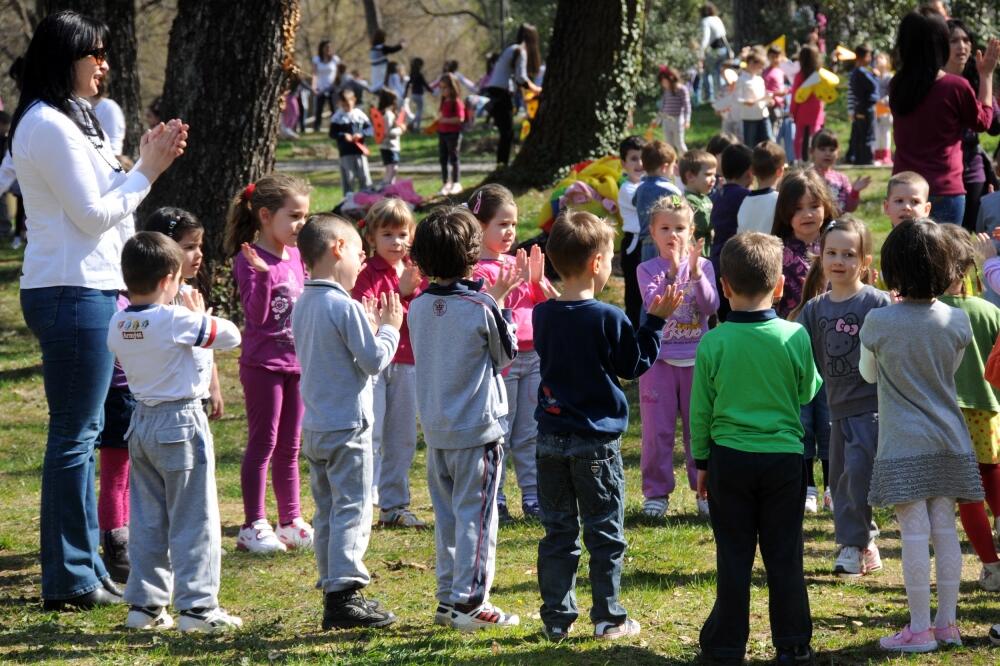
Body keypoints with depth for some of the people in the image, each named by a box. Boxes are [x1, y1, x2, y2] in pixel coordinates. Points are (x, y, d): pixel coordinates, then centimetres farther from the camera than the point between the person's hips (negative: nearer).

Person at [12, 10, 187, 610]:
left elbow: (103, 205, 19)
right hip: (73, 293, -10)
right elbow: (93, 214, -15)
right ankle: (70, 579, -3)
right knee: (74, 436, -7)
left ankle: (85, 569, 20)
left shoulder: (70, 119, 17)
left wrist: (147, 163, 8)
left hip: (90, 288, 10)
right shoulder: (50, 126, -14)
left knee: (84, 432, 14)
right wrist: (148, 170, -6)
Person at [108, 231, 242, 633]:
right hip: (181, 425, -7)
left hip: (141, 424, 7)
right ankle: (196, 606, 0)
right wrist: (200, 315, 6)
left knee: (147, 520, 13)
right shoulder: (176, 320, -19)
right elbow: (230, 336, -11)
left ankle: (144, 603, 16)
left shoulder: (118, 326, 0)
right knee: (194, 521, 0)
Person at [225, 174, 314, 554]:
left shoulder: (294, 256, 9)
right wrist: (262, 274, -35)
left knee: (289, 447, 13)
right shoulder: (250, 260, -15)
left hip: (295, 362, 7)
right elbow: (256, 314, -22)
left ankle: (290, 521, 20)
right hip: (263, 364, -7)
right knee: (263, 444, -3)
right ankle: (253, 526, 3)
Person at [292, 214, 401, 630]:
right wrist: (388, 329, 0)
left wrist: (370, 327, 16)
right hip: (347, 426, -8)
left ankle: (333, 593, 17)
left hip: (314, 428, 8)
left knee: (327, 512, 13)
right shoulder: (345, 307, -17)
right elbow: (375, 361, -15)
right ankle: (345, 596, -8)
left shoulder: (303, 306, 9)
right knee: (352, 509, -5)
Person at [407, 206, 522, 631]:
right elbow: (506, 356, -2)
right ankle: (469, 602, -1)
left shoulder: (419, 306, 2)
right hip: (477, 426, -6)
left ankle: (447, 597, 19)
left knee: (446, 513, 14)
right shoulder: (480, 309, -15)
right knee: (475, 515, -1)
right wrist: (498, 305, 7)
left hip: (435, 429, 6)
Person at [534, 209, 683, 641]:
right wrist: (656, 320, 4)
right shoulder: (608, 319, -15)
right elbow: (636, 364, -4)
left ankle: (557, 618, 12)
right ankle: (608, 618, 9)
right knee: (605, 534, 6)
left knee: (558, 532, 11)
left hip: (551, 438, 5)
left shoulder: (542, 315, 0)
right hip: (596, 441, -4)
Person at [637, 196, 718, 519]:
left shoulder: (703, 265, 2)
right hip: (658, 359, -1)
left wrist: (696, 274, -21)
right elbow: (653, 304, -17)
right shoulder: (648, 270, -1)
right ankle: (657, 492, 10)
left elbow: (711, 307, -10)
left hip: (695, 359, 1)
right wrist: (672, 274, -26)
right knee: (657, 429, 1)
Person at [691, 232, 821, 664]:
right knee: (784, 556, 7)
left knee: (733, 556, 8)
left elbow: (700, 409, -1)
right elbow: (808, 392, 7)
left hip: (729, 458, 0)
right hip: (784, 457, 0)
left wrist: (701, 461, 11)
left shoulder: (714, 343, -9)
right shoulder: (795, 338, -9)